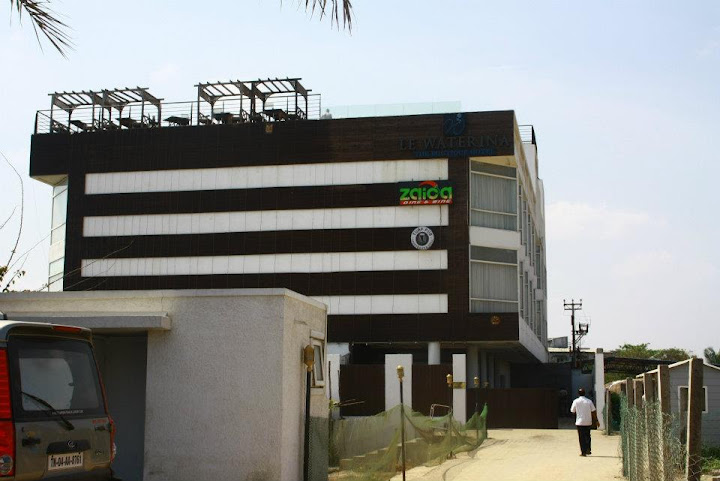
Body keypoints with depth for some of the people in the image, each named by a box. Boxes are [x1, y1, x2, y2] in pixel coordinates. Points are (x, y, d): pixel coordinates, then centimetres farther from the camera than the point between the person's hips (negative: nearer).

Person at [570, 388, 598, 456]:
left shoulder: (576, 401, -5)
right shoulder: (589, 401, -1)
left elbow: (572, 411, 3)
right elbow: (594, 411, -1)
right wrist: (596, 420, 6)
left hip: (580, 422, -2)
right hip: (588, 422, 2)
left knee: (581, 437, 3)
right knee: (587, 436, 19)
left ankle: (583, 452, 0)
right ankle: (588, 450, 14)